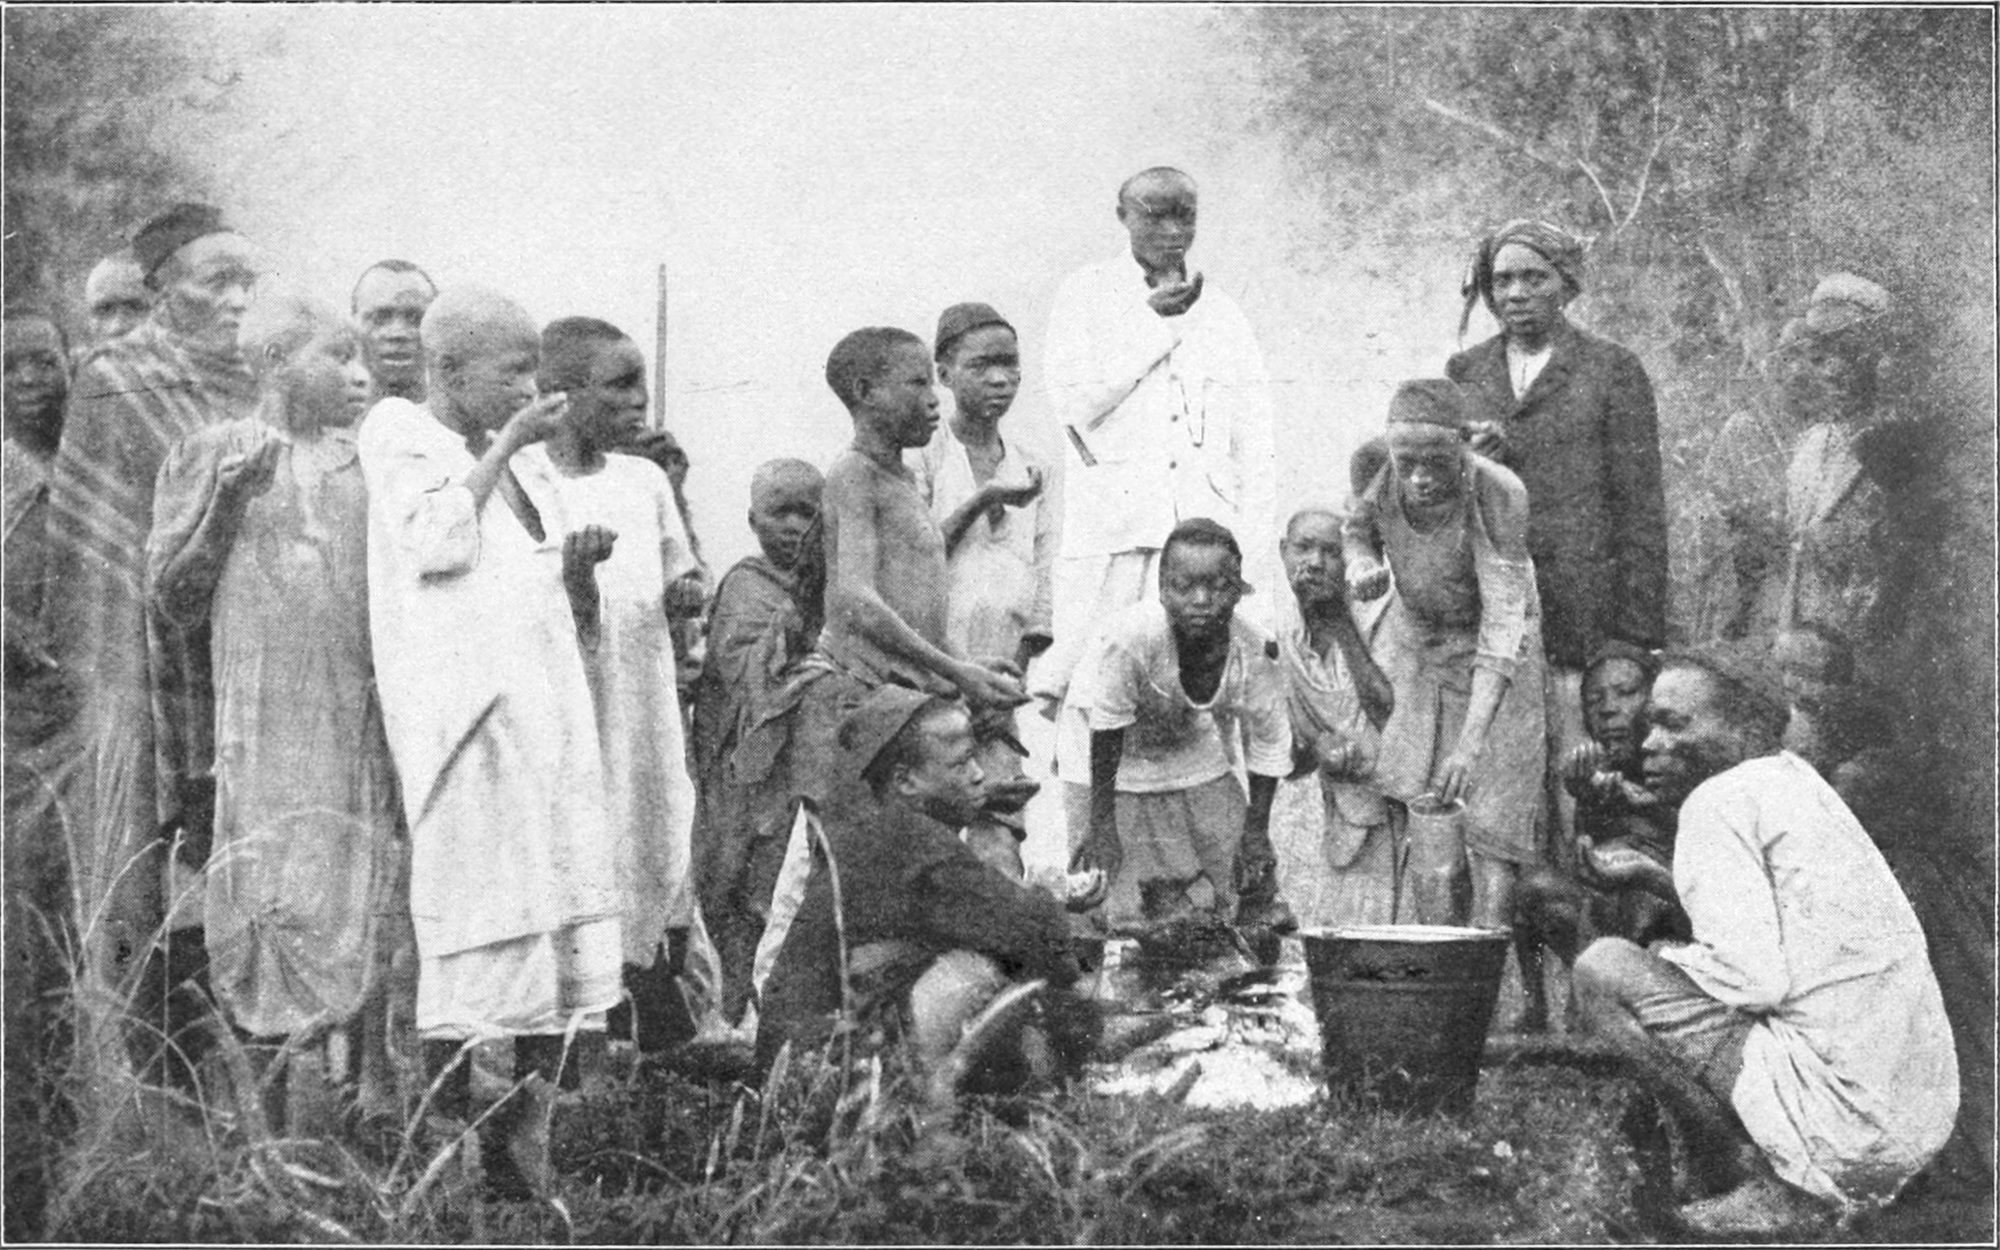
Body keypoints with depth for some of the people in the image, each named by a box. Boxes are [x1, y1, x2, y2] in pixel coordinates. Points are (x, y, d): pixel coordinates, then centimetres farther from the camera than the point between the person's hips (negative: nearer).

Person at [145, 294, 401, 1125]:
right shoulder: (208, 455, 8)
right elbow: (171, 595, 2)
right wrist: (224, 493, -8)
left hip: (367, 723, 3)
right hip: (266, 733, -2)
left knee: (370, 903, -1)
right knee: (275, 904, -4)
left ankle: (383, 1101, 6)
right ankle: (276, 1116, 5)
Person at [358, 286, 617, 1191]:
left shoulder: (503, 454, 22)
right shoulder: (398, 431, 0)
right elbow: (435, 542, -14)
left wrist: (568, 554, 11)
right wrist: (504, 447, -9)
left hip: (544, 692, 8)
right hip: (461, 697, -8)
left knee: (569, 892, 3)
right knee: (473, 904, -9)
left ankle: (535, 1111, 7)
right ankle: (450, 1117, -2)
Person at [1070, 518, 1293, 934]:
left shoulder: (1255, 653, -25)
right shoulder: (1133, 637, -38)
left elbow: (1269, 746, -7)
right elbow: (1106, 732, -25)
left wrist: (1256, 831, -2)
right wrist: (1101, 826, -20)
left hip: (1201, 767, 4)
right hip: (1121, 774, -4)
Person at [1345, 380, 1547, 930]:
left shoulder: (1497, 494, -34)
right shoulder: (1372, 464, -21)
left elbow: (1502, 625, -34)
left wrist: (1472, 740, -41)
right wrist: (1361, 563, -22)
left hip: (1489, 655, -4)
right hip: (1411, 632, 4)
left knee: (1489, 806, -10)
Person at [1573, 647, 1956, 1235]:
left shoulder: (1722, 798, -9)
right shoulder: (1798, 780, 18)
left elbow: (1752, 975, -19)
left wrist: (1662, 960, 0)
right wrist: (1654, 875, 23)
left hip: (1850, 1127, -10)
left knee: (1604, 969, -8)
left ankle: (1765, 1185, -3)